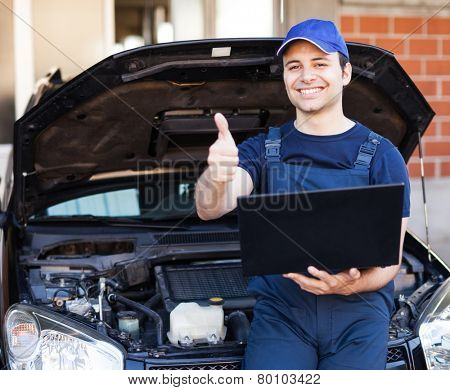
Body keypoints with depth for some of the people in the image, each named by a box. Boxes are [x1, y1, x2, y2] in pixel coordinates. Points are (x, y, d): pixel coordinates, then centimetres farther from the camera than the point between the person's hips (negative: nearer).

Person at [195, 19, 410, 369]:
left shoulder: (381, 156, 4)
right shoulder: (262, 150, 9)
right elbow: (209, 210, -9)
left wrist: (351, 285, -20)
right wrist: (216, 179, -34)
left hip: (358, 312, 0)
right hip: (280, 311, 1)